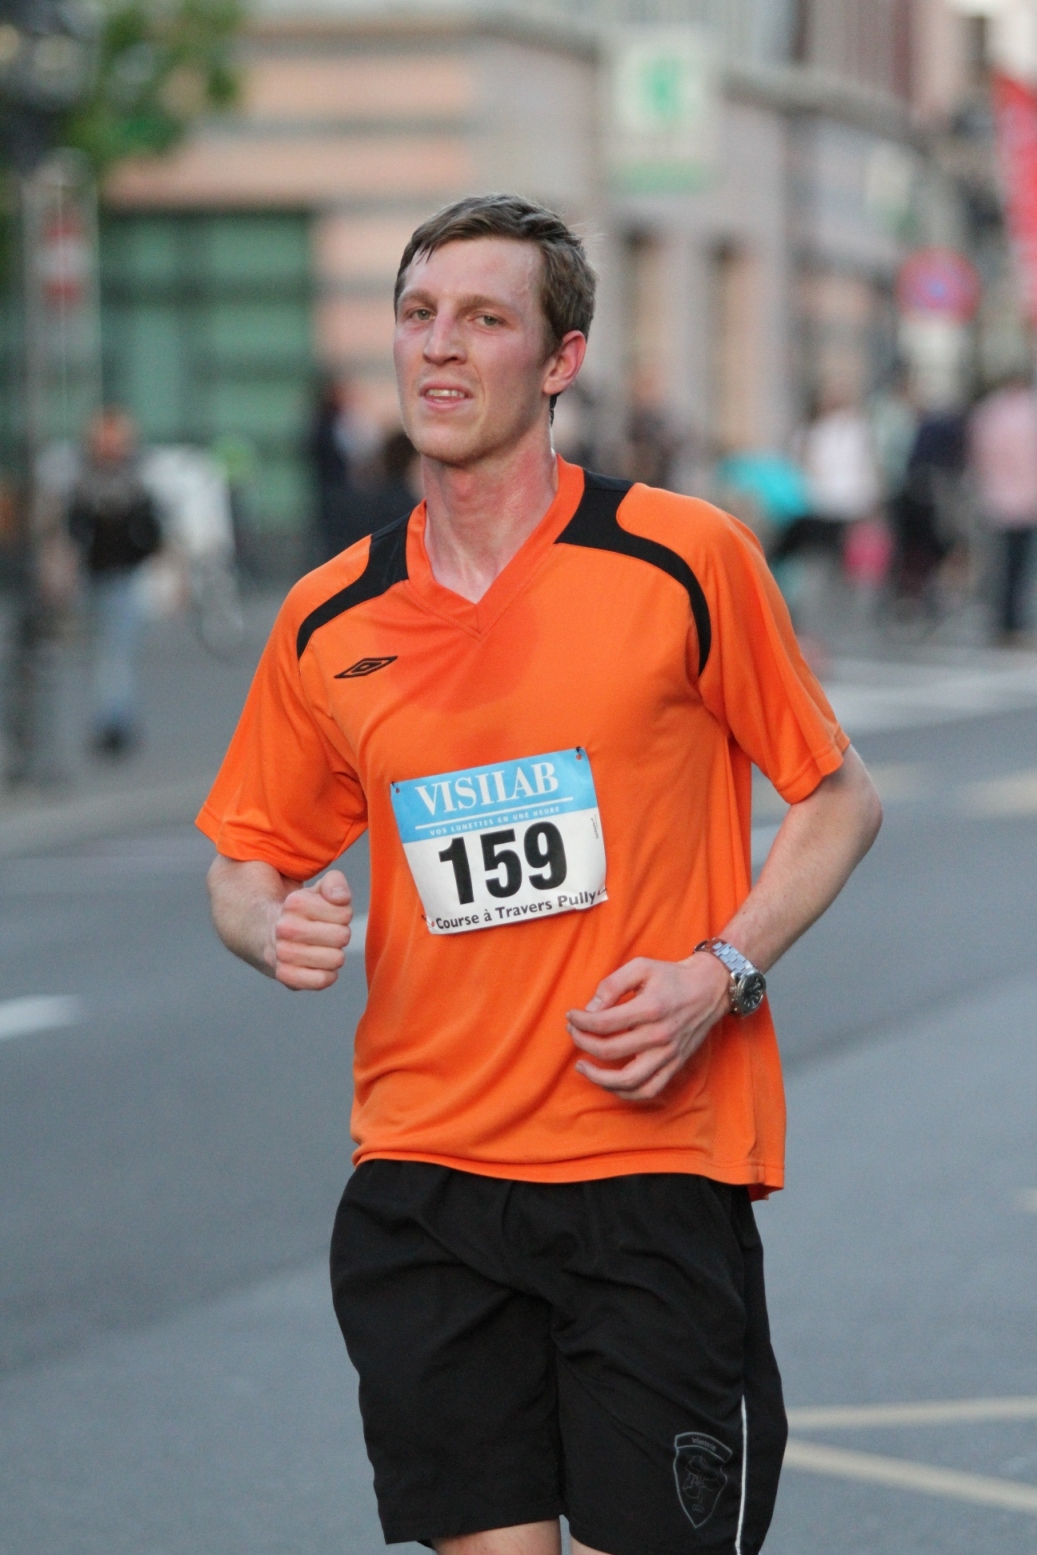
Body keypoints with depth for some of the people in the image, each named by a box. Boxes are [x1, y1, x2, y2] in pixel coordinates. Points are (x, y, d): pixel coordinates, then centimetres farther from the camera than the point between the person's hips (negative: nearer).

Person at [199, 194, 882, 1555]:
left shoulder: (684, 560, -4)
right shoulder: (329, 622, 6)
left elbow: (838, 799, 5)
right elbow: (247, 858, 17)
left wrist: (721, 974, -9)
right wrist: (274, 925, -6)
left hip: (658, 1154, -3)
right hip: (422, 1173, 3)